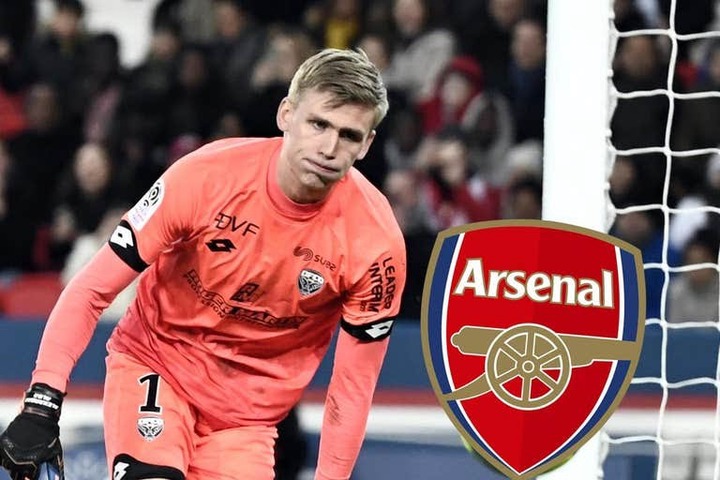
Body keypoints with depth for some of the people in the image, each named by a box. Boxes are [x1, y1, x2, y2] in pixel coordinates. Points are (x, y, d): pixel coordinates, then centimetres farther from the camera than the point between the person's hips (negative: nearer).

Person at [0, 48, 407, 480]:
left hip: (249, 411, 2)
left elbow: (352, 386, -8)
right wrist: (42, 404, -21)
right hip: (153, 360, -2)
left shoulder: (374, 238, -19)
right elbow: (92, 289, -15)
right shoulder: (206, 176, -22)